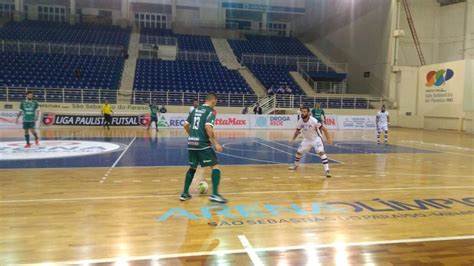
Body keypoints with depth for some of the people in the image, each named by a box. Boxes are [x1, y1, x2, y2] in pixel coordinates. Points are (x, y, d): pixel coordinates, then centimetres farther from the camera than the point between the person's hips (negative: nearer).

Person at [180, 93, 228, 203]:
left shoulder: (195, 110, 17)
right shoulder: (211, 111, -5)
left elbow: (186, 125, 19)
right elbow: (208, 127, -19)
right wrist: (216, 143, -16)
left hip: (191, 144, 7)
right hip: (203, 144, -7)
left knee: (192, 168, 22)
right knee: (215, 166, -1)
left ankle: (184, 193, 23)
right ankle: (215, 194, -12)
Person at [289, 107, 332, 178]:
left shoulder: (313, 121, -28)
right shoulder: (300, 121, -12)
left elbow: (324, 129, -22)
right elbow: (297, 131, 8)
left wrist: (329, 139, -26)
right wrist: (293, 139, 6)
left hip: (316, 138, -5)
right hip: (307, 139, 5)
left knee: (321, 152, -25)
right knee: (299, 151, 11)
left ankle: (327, 170, -22)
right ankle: (295, 164, 40)